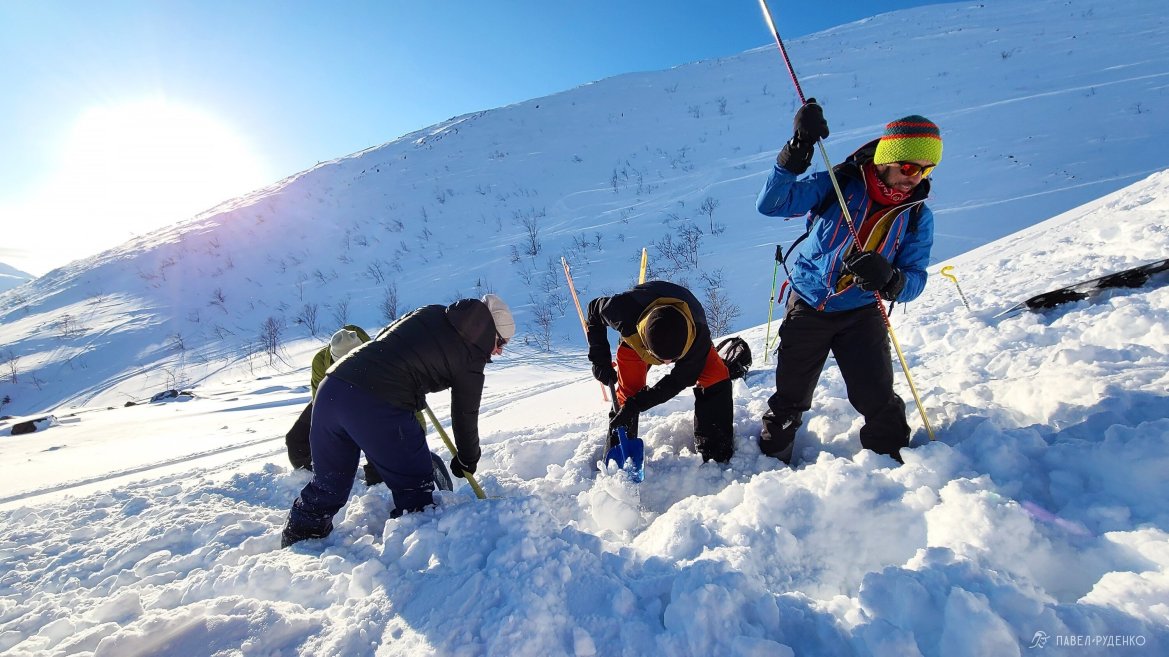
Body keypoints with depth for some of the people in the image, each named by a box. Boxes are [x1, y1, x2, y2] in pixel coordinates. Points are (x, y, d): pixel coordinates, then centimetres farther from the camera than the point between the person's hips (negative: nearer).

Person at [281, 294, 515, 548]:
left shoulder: (430, 313, 17)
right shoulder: (471, 358, 0)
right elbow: (465, 416, 9)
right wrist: (467, 460, 26)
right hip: (380, 408, -8)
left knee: (328, 484, 25)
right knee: (414, 487, 11)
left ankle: (295, 545, 42)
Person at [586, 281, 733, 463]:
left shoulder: (698, 336, -42)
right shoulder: (625, 309, -45)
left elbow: (679, 381, -28)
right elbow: (594, 309, -21)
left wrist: (636, 404, -33)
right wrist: (600, 359, -23)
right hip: (634, 336, 0)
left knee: (715, 377, -17)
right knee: (628, 392, -12)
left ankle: (718, 453, -4)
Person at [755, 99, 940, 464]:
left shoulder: (918, 215, -2)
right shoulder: (840, 184, -11)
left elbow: (915, 280, -7)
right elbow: (771, 204, -22)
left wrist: (889, 279, -32)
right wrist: (797, 151, -35)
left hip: (862, 312, 2)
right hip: (807, 306, -2)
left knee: (879, 402, -3)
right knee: (789, 399, 9)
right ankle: (772, 458, 34)